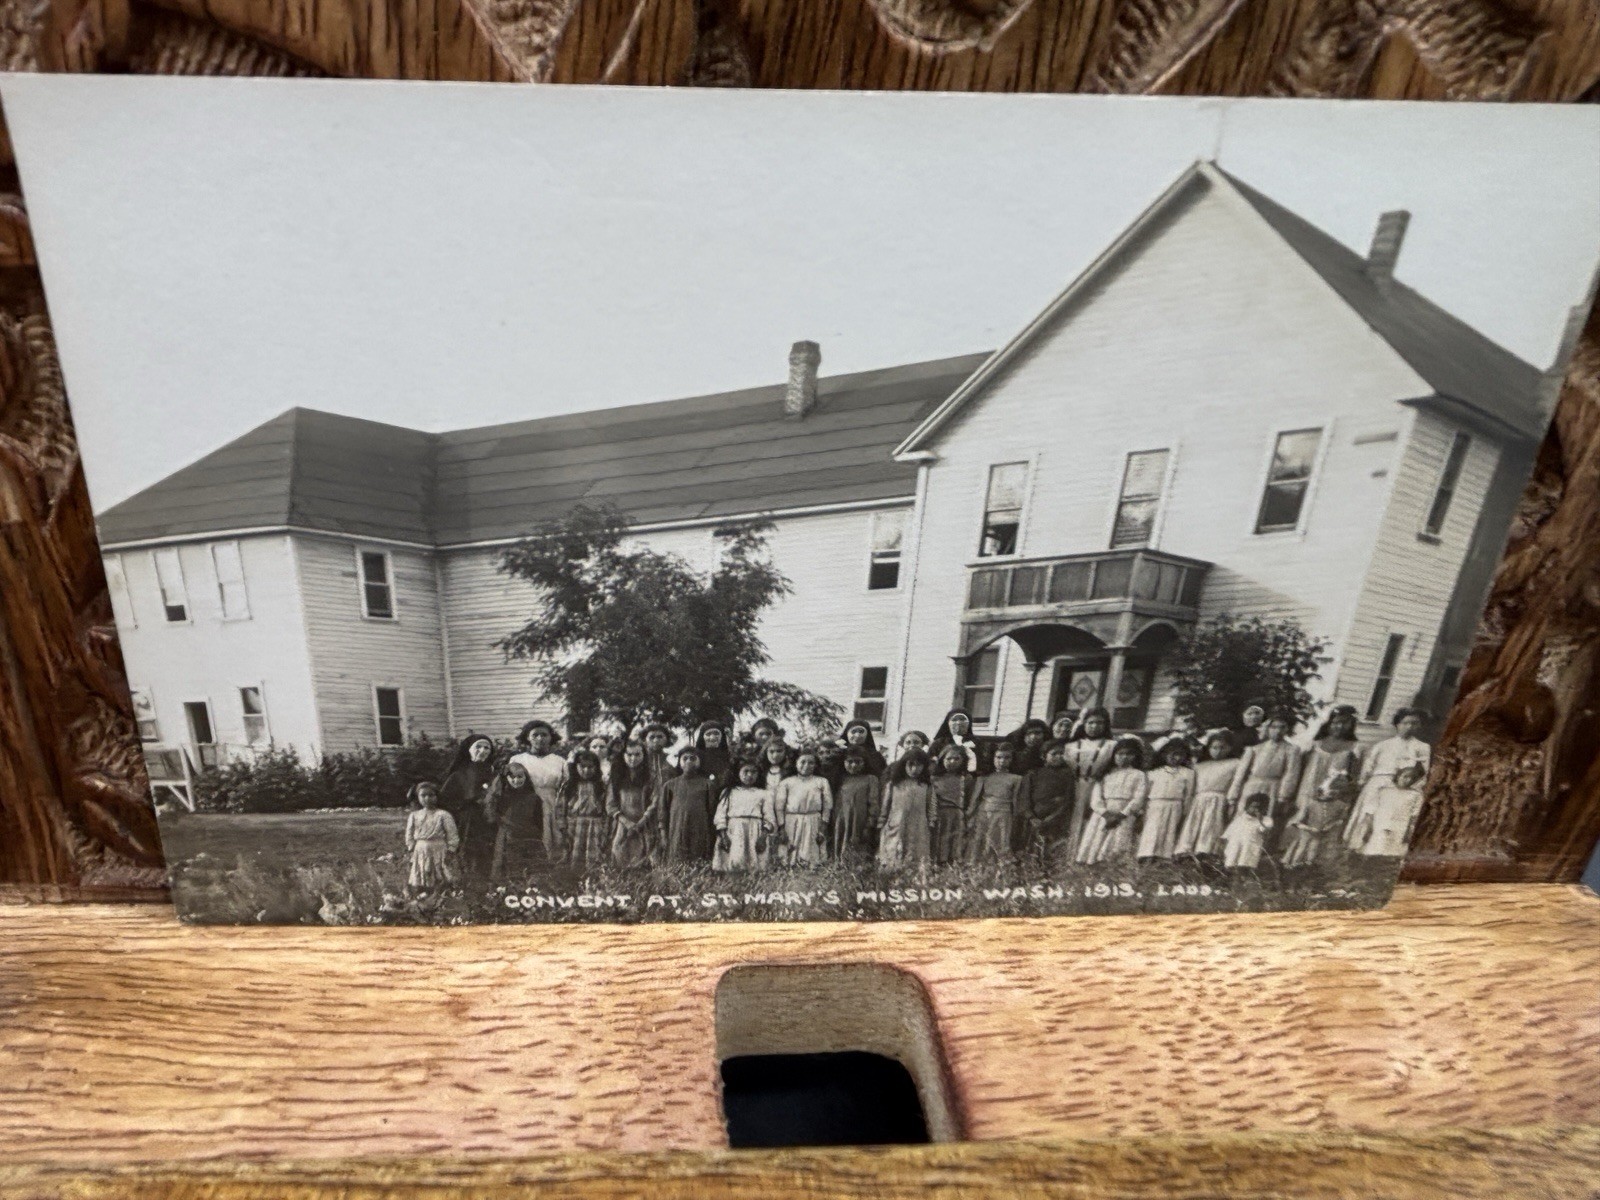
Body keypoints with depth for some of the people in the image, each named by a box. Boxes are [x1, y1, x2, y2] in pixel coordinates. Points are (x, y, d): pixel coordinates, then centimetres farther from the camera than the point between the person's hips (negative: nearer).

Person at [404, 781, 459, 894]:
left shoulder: (443, 815, -7)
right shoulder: (414, 815, 5)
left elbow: (452, 834, -6)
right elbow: (409, 834, 12)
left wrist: (450, 850, -9)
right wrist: (411, 849, 5)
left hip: (438, 851, -3)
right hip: (420, 853, 3)